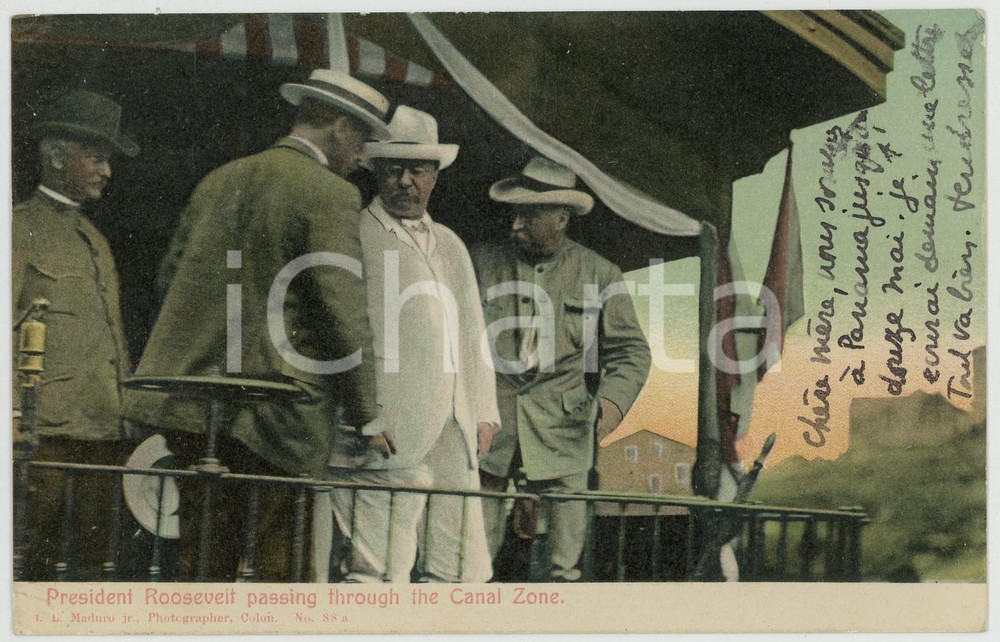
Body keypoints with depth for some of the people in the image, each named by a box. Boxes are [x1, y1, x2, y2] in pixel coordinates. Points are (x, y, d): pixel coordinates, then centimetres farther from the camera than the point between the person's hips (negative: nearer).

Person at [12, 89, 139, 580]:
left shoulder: (96, 239, 24)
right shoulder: (20, 227, 0)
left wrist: (128, 412, 16)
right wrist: (14, 411, -16)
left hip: (104, 428, 7)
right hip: (46, 427, -7)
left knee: (92, 561, 6)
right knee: (36, 562, -6)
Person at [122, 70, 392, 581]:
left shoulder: (219, 181, 15)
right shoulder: (328, 195, -8)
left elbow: (173, 273, 20)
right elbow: (343, 311, -12)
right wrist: (366, 417, -5)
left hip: (193, 404, 7)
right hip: (276, 413, -7)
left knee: (203, 560, 12)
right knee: (280, 563, -1)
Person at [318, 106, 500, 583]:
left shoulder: (451, 246, 23)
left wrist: (484, 413, 17)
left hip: (453, 435, 7)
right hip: (387, 431, -7)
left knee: (460, 565, 7)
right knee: (378, 567, -9)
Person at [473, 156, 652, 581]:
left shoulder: (599, 274, 7)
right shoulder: (483, 263, 9)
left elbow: (630, 350, 8)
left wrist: (613, 401, -9)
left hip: (560, 427, 0)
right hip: (487, 420, 1)